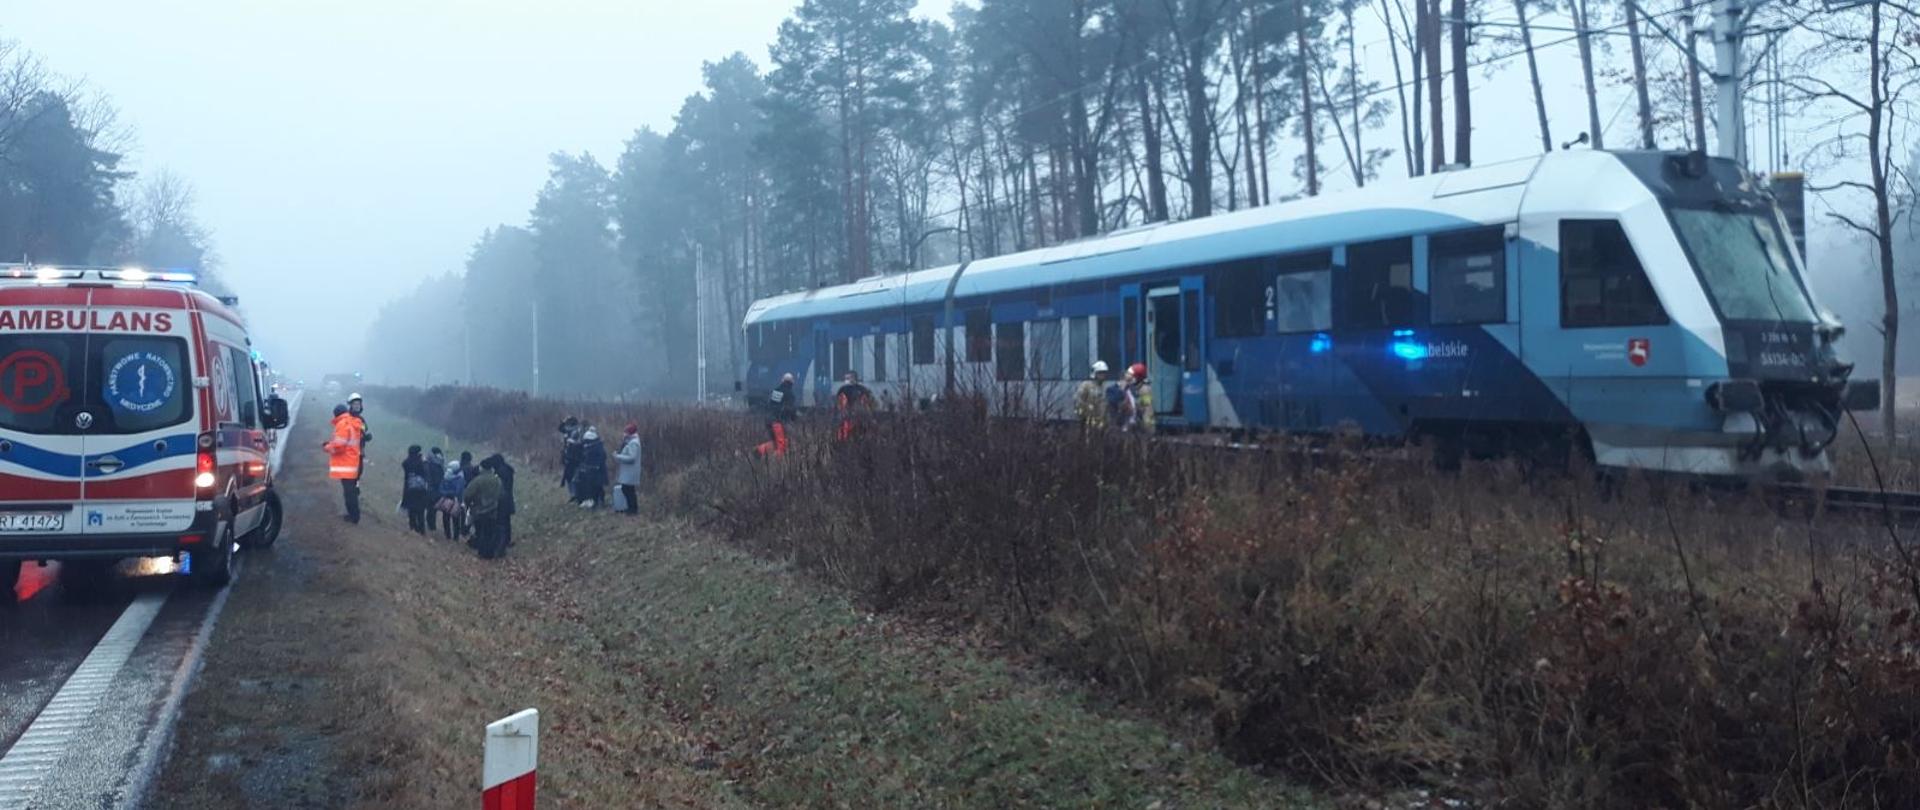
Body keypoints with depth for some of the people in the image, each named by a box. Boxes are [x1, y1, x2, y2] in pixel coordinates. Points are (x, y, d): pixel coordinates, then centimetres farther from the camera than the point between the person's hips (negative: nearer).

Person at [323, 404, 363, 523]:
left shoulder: (343, 424, -16)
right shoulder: (353, 424, 14)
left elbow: (339, 445, -21)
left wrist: (328, 447, -2)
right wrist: (331, 442, 13)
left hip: (345, 464, -10)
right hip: (352, 463, 10)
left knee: (349, 491, -6)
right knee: (351, 490, 16)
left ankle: (354, 516, -5)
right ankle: (353, 514, 23)